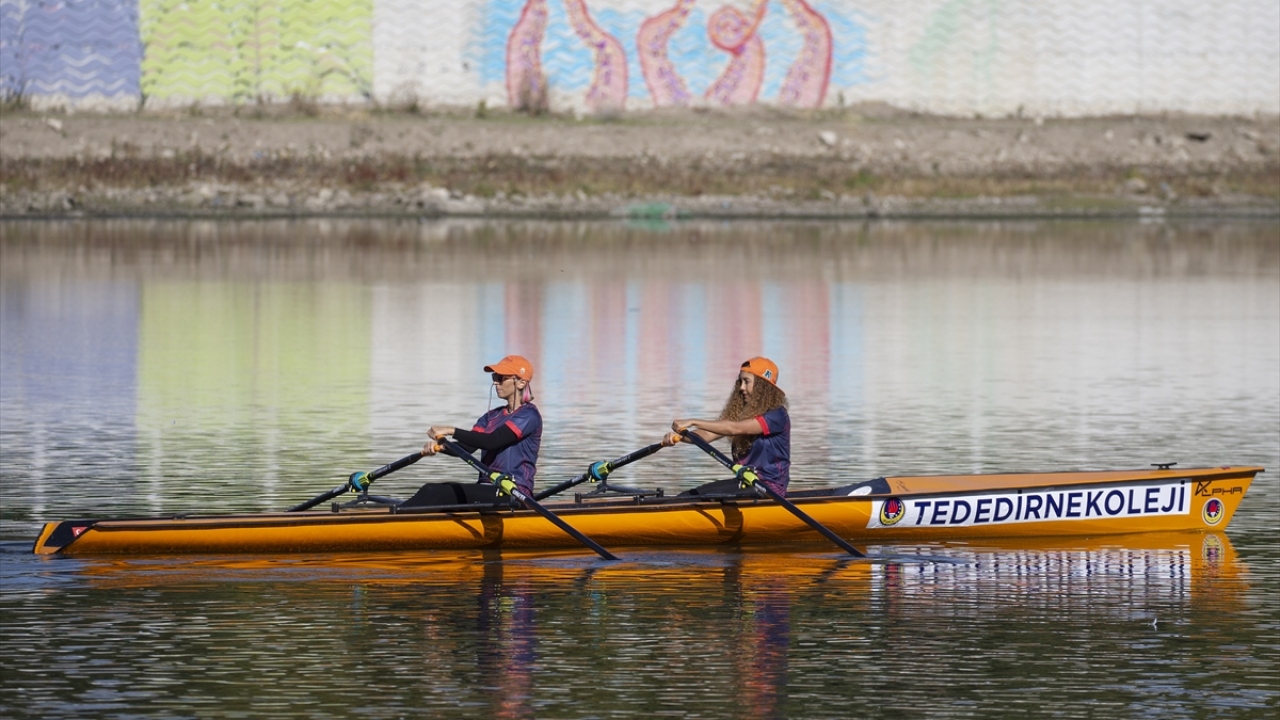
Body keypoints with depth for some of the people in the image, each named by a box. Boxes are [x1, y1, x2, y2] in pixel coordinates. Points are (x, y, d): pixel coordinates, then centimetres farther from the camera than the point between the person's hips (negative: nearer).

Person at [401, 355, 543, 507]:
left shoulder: (529, 415, -5)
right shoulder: (492, 417, 20)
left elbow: (491, 441, -19)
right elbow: (466, 447, 5)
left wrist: (452, 431, -23)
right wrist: (439, 445, -16)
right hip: (487, 489, 8)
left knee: (441, 494, -27)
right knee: (431, 490, -19)